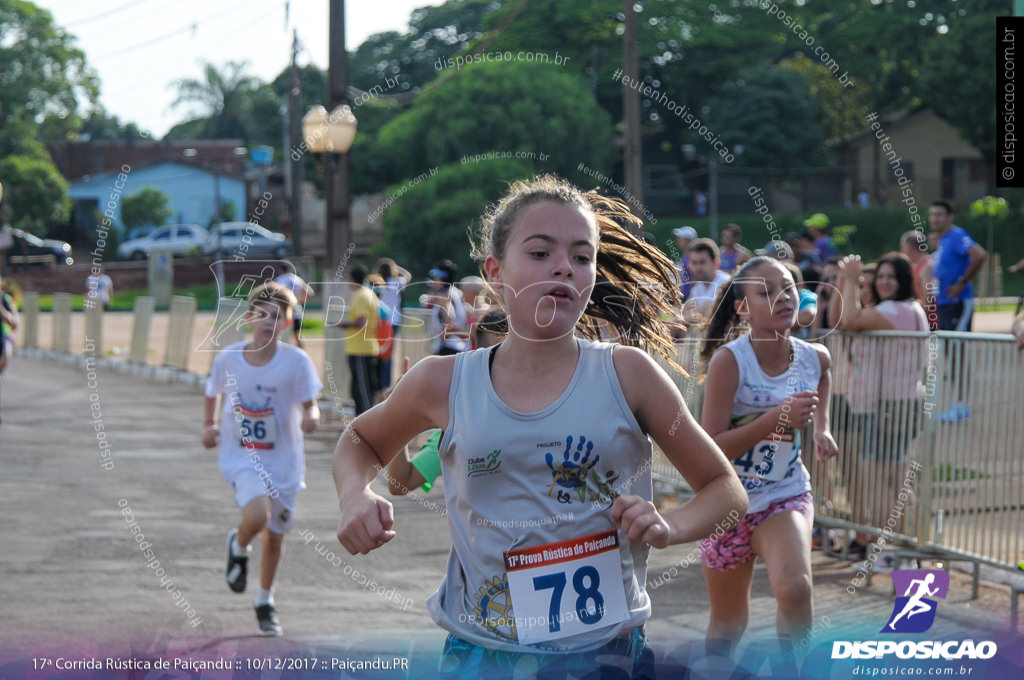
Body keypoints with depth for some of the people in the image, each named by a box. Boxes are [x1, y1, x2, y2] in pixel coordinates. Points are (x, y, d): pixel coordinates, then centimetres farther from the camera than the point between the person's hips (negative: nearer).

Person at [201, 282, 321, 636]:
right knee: (257, 515, -28)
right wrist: (209, 424, 3)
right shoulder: (228, 358, -7)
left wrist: (311, 417, -32)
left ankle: (265, 601, 38)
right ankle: (239, 546, 9)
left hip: (283, 461, 1)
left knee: (275, 534, 13)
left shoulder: (296, 361, -13)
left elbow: (309, 405, -10)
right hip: (240, 457, -1)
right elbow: (213, 392, 13)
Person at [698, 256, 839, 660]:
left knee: (795, 588, -29)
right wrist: (780, 417, -33)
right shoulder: (729, 360, -21)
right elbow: (709, 451, -26)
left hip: (786, 495, 1)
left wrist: (821, 428, 6)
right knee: (728, 625, 15)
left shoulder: (815, 358, -8)